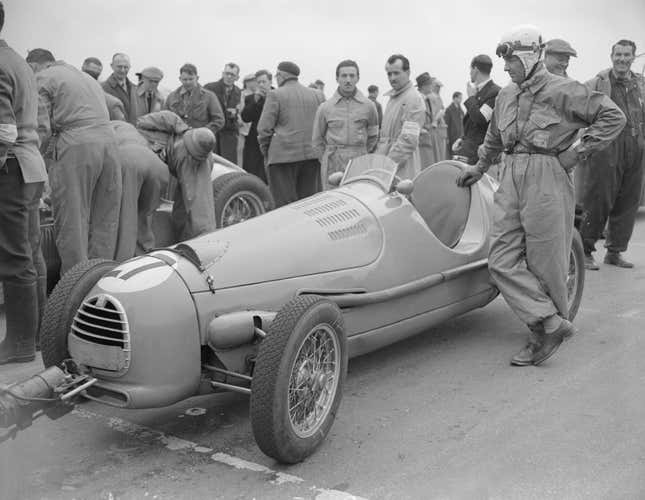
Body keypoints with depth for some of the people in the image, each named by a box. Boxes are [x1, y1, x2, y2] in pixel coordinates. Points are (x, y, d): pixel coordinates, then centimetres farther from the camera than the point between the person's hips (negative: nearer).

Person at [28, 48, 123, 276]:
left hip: (75, 147, -7)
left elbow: (42, 129, -3)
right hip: (108, 141, 7)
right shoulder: (86, 77, 30)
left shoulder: (41, 78, 8)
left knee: (72, 221, 0)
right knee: (105, 221, 11)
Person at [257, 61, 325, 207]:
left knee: (286, 204, -2)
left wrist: (265, 151, 6)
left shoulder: (275, 95, -3)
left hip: (283, 156, -5)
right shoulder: (317, 95, 12)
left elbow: (264, 128, -6)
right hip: (312, 156, 5)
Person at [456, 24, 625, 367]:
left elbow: (613, 117, -5)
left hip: (546, 178, -6)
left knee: (545, 261, 1)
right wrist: (480, 167, 34)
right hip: (511, 178, 6)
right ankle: (551, 324, -2)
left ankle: (544, 330, 13)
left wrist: (577, 151, -8)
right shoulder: (506, 95, 15)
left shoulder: (562, 91, -5)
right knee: (502, 260, -5)